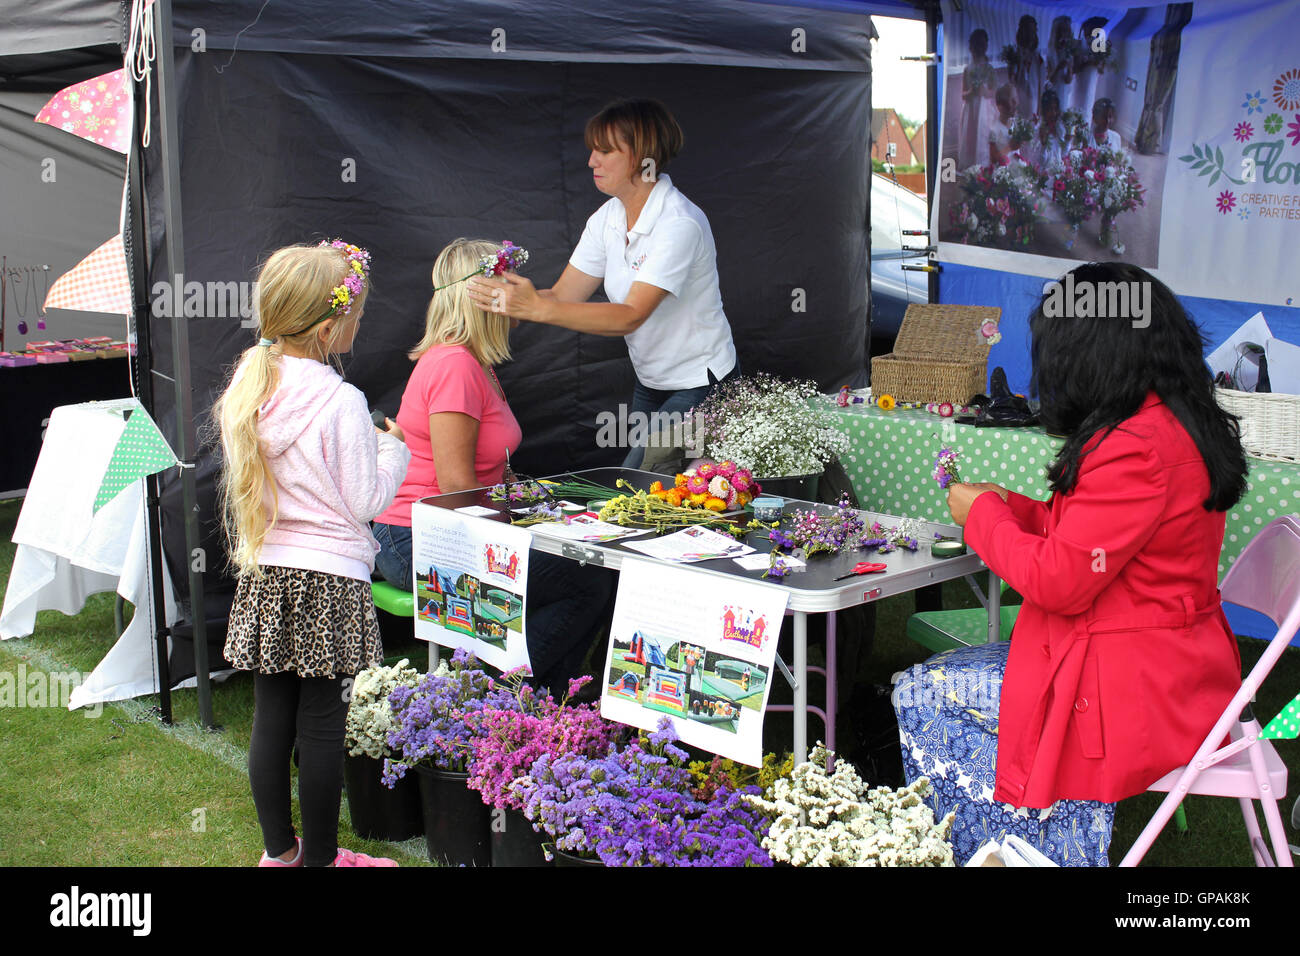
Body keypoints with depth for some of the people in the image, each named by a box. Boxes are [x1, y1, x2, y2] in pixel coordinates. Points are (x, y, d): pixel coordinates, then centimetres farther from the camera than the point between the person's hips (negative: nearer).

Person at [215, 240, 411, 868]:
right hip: (328, 578, -6)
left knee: (272, 715, 14)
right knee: (321, 724, 4)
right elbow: (364, 502, -12)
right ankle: (318, 857, 17)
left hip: (264, 575, 6)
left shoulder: (248, 386, 3)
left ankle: (279, 850, 28)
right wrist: (392, 450, 5)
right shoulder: (340, 402, -17)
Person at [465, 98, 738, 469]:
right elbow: (563, 295, -2)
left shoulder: (680, 225, -24)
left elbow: (630, 316, -32)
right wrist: (504, 300, -20)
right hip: (650, 384, 8)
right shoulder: (607, 218, 1)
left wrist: (538, 307, -39)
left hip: (700, 386, -8)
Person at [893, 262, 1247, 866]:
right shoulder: (1175, 422, 8)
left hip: (1135, 691, -10)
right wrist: (1009, 507, 11)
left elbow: (1058, 582, -23)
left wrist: (981, 514, -7)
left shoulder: (1140, 448, -25)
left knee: (922, 696, 0)